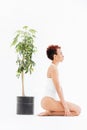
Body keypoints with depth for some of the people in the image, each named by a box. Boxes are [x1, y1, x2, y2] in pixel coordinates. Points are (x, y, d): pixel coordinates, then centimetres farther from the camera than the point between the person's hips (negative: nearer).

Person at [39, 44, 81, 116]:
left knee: (77, 109, 14)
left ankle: (50, 112, 7)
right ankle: (50, 112, -9)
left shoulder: (53, 67, 18)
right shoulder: (53, 68, -12)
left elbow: (59, 87, 19)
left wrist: (64, 102, 16)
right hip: (49, 101, -10)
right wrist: (65, 106, -17)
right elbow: (58, 89, -17)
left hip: (49, 101, 10)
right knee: (77, 110, -14)